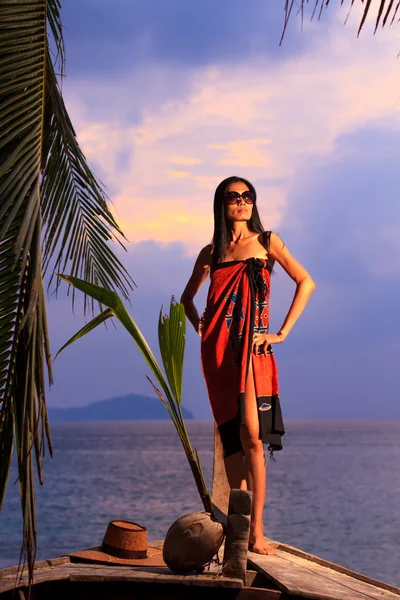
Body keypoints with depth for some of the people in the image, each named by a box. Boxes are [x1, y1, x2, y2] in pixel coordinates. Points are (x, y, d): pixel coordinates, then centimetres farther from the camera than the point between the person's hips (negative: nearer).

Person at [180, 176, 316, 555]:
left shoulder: (267, 242, 8)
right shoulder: (211, 253, 15)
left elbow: (306, 282, 2)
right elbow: (188, 297, 28)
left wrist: (283, 332, -4)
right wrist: (199, 326, 10)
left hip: (252, 347, -3)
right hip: (217, 349, 3)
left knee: (251, 435, -13)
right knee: (230, 436, 2)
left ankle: (256, 530, -11)